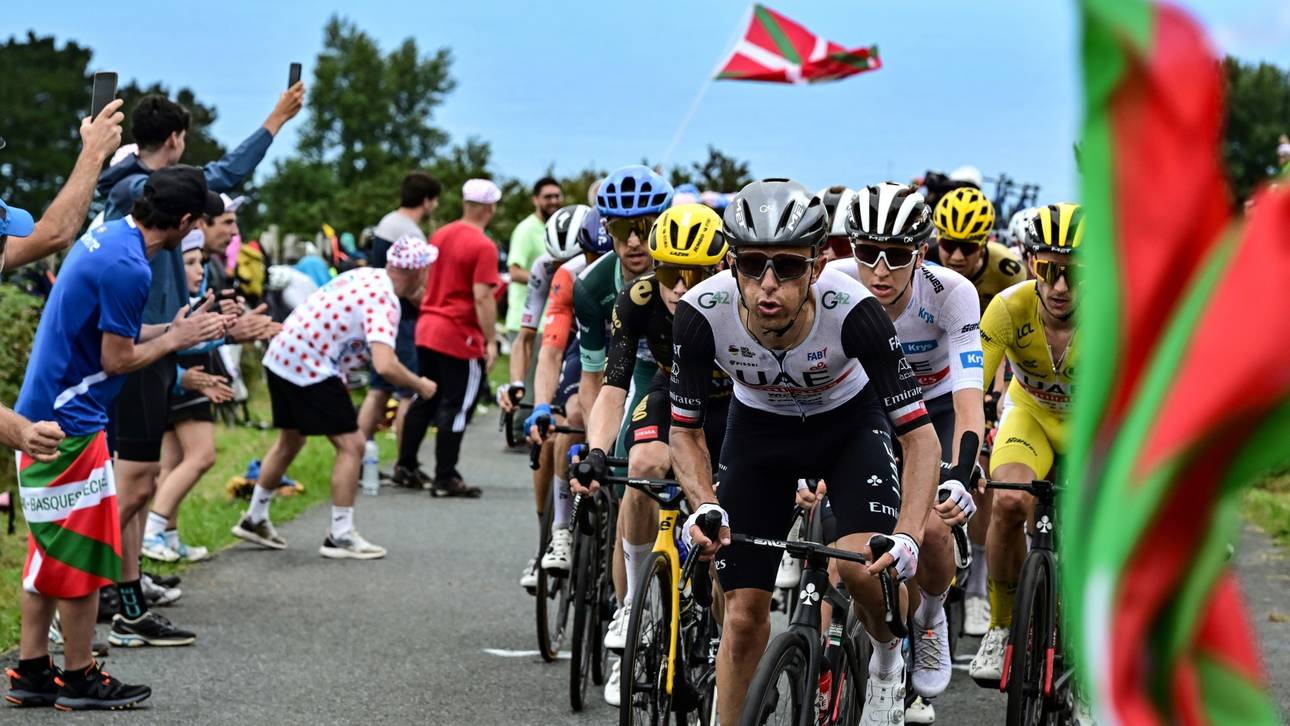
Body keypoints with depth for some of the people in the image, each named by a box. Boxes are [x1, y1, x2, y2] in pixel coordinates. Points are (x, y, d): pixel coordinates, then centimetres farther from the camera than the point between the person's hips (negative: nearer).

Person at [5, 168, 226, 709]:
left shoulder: (107, 236, 8)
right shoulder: (128, 267, -21)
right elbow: (117, 359, -17)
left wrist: (177, 329, 15)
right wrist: (175, 339, -2)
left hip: (43, 414, 10)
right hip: (70, 422, -10)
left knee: (52, 549, 14)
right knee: (83, 550, 0)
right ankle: (79, 678, 9)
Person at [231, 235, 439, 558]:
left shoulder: (367, 277, 6)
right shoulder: (383, 301, -20)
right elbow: (385, 365, -32)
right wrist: (420, 386, -15)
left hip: (281, 356, 10)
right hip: (311, 371, -10)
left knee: (290, 441, 25)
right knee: (351, 446, -3)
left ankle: (254, 519, 37)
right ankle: (340, 536, 0)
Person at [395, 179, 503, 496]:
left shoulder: (441, 235, 9)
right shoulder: (483, 247, -15)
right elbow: (482, 297, -20)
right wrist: (491, 341, -18)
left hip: (427, 328, 8)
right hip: (460, 337, -8)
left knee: (424, 400, 19)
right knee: (456, 408, -1)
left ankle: (406, 465, 25)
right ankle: (445, 479, 0)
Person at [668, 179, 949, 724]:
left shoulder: (852, 311, -36)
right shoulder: (703, 313, -32)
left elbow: (921, 435, -31)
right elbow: (684, 431, -17)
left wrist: (907, 536, -45)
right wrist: (705, 507, -35)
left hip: (849, 421, -2)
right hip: (759, 428, 2)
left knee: (862, 565, -25)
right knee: (744, 614, -2)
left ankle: (888, 655, 8)